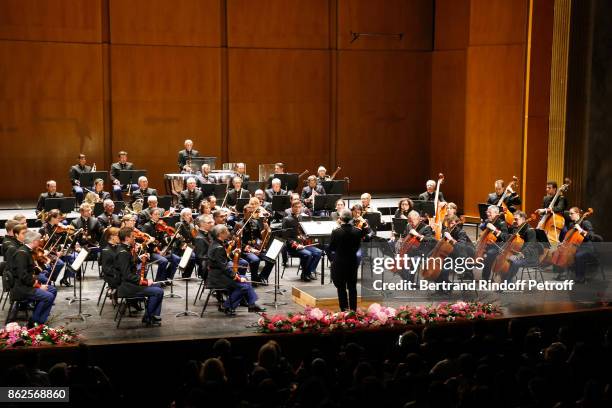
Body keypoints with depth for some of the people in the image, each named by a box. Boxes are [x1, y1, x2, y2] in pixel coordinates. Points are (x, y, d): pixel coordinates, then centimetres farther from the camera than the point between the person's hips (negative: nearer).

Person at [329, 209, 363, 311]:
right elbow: (358, 246, 3)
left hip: (339, 263, -3)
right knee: (352, 287, 13)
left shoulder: (336, 232, -17)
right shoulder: (357, 231, -8)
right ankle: (353, 309, 18)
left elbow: (331, 248, -7)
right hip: (353, 262, 3)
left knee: (341, 288, 6)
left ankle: (344, 309, 7)